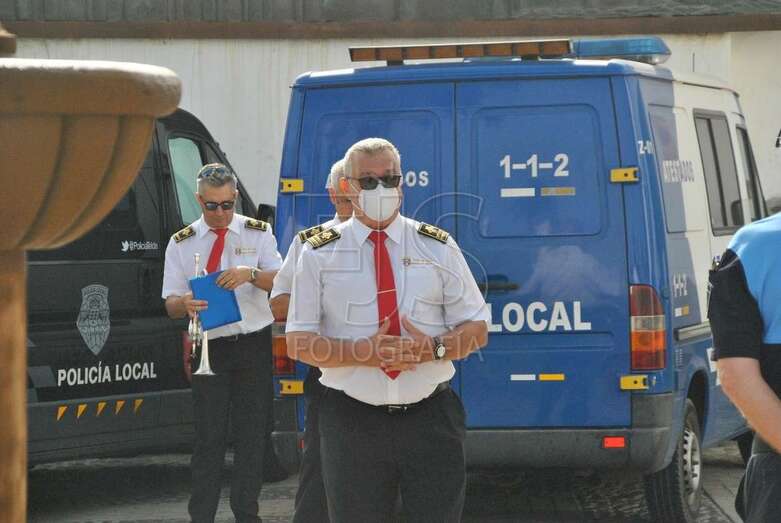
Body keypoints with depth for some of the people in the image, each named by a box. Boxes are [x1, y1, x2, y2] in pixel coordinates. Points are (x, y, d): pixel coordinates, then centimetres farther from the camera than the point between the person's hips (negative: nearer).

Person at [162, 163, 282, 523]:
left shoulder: (258, 234, 6)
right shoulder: (181, 244, 6)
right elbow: (171, 304, 2)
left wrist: (251, 273, -23)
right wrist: (186, 303, -22)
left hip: (254, 345, 1)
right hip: (210, 346, 0)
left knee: (252, 432, 3)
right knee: (209, 436, -3)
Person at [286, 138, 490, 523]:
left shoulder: (438, 247, 8)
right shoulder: (320, 254, 4)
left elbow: (476, 329, 8)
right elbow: (299, 342, 0)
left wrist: (435, 348, -14)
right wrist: (362, 352, -16)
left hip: (430, 418, 1)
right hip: (352, 422, -1)